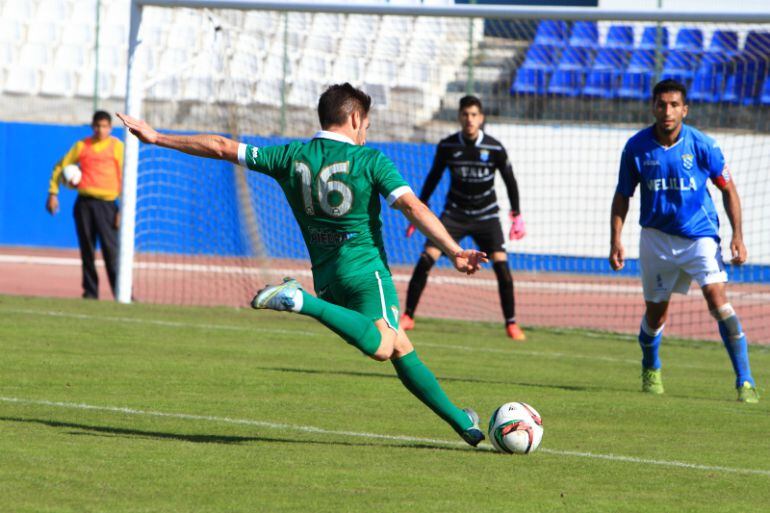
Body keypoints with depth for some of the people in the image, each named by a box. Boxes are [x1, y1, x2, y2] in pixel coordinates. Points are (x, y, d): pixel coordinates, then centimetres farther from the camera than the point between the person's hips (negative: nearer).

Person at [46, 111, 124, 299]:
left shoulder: (117, 146, 3)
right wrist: (53, 192, 10)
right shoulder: (82, 146, 11)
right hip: (84, 203, 3)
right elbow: (61, 166, 19)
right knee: (87, 250, 4)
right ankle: (90, 291, 11)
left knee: (111, 249, -12)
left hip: (107, 204, -3)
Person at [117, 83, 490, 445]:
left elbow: (222, 148, 9)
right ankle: (302, 302, -32)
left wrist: (157, 138, 16)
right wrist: (454, 251, -18)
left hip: (325, 276, 6)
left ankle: (459, 421, 13)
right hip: (365, 268, -6)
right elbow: (413, 207, -15)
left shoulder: (291, 157, 7)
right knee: (382, 346, -26)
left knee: (401, 349, 12)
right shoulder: (369, 160, -3)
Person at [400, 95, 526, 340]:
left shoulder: (494, 148, -10)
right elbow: (433, 177, 7)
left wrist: (517, 216, 3)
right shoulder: (447, 146, -7)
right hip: (454, 214, 1)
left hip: (486, 216, -1)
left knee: (502, 265, -15)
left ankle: (511, 324, -3)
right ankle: (408, 316, -1)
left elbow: (510, 181, 3)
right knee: (425, 260, -12)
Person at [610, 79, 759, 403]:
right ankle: (650, 370, 40)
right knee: (655, 311, 9)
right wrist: (616, 240, -2)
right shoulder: (636, 148, -6)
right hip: (657, 237, 2)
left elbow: (728, 190, 0)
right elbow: (622, 196, 5)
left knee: (717, 299, -20)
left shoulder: (702, 146, -10)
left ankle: (745, 381, -18)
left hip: (700, 234, -2)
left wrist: (737, 236, -7)